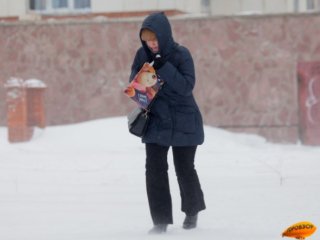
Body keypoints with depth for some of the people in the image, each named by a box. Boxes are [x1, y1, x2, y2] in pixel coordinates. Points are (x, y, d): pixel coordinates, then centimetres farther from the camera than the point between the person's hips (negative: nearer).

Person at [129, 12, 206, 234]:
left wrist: (164, 68, -31)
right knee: (155, 169, -7)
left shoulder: (181, 54, -14)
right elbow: (133, 82, 7)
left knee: (185, 168, 8)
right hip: (155, 121, 3)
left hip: (183, 122, -3)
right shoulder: (142, 55, -2)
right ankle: (161, 220, -3)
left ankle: (192, 211, 34)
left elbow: (187, 86, -22)